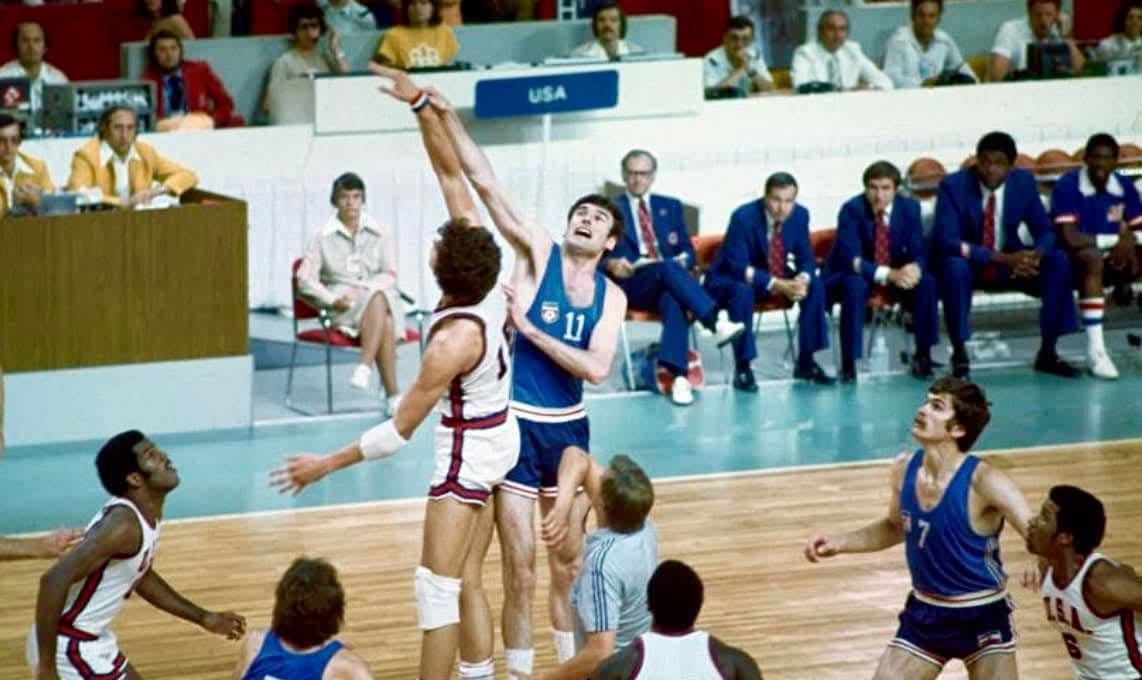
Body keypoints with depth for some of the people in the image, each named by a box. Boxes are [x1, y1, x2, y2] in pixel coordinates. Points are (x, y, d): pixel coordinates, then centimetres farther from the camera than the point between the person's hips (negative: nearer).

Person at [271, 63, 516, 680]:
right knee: (467, 581, 15)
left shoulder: (453, 340, -31)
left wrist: (327, 464, -19)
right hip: (499, 433, 9)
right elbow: (450, 174, -6)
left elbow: (399, 430, -24)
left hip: (468, 449, -9)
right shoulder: (489, 280, -13)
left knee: (437, 585, -8)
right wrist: (420, 106, -10)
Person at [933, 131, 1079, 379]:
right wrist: (1002, 259, -38)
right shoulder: (953, 185, -19)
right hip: (967, 263, -4)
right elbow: (946, 241, -28)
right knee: (954, 266, -38)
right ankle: (960, 354, -23)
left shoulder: (1024, 181, -7)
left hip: (1011, 258, 4)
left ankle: (1047, 353, -9)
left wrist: (1036, 255, -31)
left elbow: (1045, 231, -4)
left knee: (1058, 263, -19)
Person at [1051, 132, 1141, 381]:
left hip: (1113, 257, 5)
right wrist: (1114, 239, -16)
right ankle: (1095, 349, -44)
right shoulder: (1067, 186, -14)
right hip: (1075, 258, -5)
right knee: (1093, 258, -40)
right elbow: (1069, 238, -22)